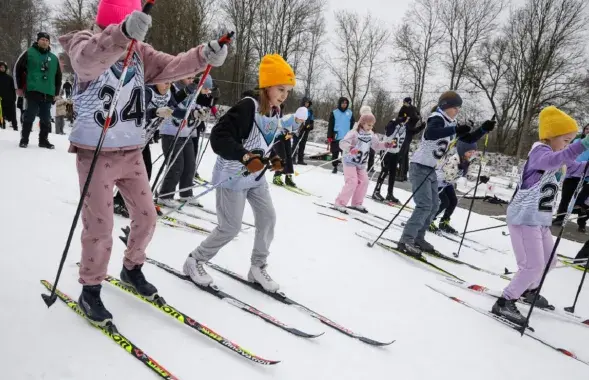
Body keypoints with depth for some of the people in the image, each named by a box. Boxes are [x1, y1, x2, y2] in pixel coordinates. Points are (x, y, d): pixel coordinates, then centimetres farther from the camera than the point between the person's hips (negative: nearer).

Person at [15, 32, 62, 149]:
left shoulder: (54, 58, 15)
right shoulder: (29, 53, 4)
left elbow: (58, 76, 20)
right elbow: (18, 69, 5)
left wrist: (56, 92, 14)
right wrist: (19, 87, 2)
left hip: (48, 94, 4)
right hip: (33, 91, -4)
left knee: (46, 119, 7)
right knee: (29, 116, -2)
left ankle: (43, 140, 17)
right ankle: (24, 139, 7)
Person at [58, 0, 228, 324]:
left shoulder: (138, 53, 6)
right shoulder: (84, 43, -11)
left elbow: (170, 66, -4)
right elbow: (87, 61, -35)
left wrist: (204, 56, -23)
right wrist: (123, 34, -53)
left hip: (131, 151, 6)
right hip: (96, 152, -6)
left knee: (146, 217, 12)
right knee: (99, 226, -3)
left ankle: (131, 269, 36)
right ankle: (90, 291, 17)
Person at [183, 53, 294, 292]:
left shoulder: (275, 112, 4)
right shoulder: (247, 107, -24)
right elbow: (219, 137, -29)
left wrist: (274, 158, 2)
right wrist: (245, 157, -36)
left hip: (256, 177, 9)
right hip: (234, 176, -8)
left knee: (268, 218, 7)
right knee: (230, 228, -3)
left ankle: (258, 268, 23)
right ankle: (195, 261, 18)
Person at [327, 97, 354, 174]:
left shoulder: (350, 113, 7)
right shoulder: (334, 113, 2)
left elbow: (352, 125, 10)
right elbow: (330, 125, 1)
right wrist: (329, 136, -5)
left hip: (347, 138, 1)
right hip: (336, 137, 0)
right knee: (335, 153, 7)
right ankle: (335, 167, 19)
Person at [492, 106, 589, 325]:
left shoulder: (556, 156, 14)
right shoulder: (540, 152, -17)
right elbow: (554, 160, -40)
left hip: (540, 220, 10)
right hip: (524, 218, -10)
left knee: (549, 261, 22)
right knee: (534, 265, -11)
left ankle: (528, 290, 44)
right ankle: (505, 302, 0)